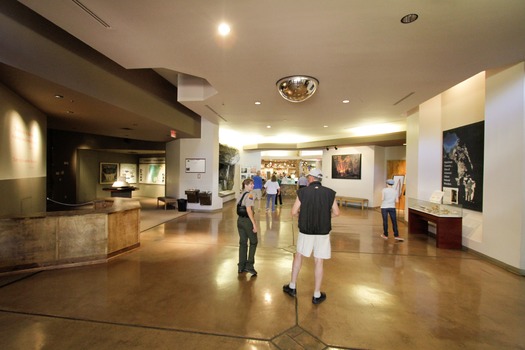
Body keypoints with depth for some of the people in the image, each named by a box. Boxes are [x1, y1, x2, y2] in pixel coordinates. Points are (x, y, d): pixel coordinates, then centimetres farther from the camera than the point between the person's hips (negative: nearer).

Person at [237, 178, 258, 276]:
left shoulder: (242, 194, 10)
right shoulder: (250, 194, -15)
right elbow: (248, 210, -23)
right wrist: (254, 224, -21)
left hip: (240, 220, 8)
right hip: (247, 220, -8)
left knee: (243, 243, 16)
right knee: (253, 242, 10)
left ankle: (241, 266, 26)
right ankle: (249, 265, 12)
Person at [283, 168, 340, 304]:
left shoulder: (302, 192, -10)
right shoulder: (329, 193, -5)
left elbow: (294, 212, -9)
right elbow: (336, 213, 0)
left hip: (305, 231, -1)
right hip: (323, 232, 1)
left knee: (298, 256, 19)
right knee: (318, 262, 11)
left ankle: (292, 287, 31)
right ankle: (317, 295, 24)